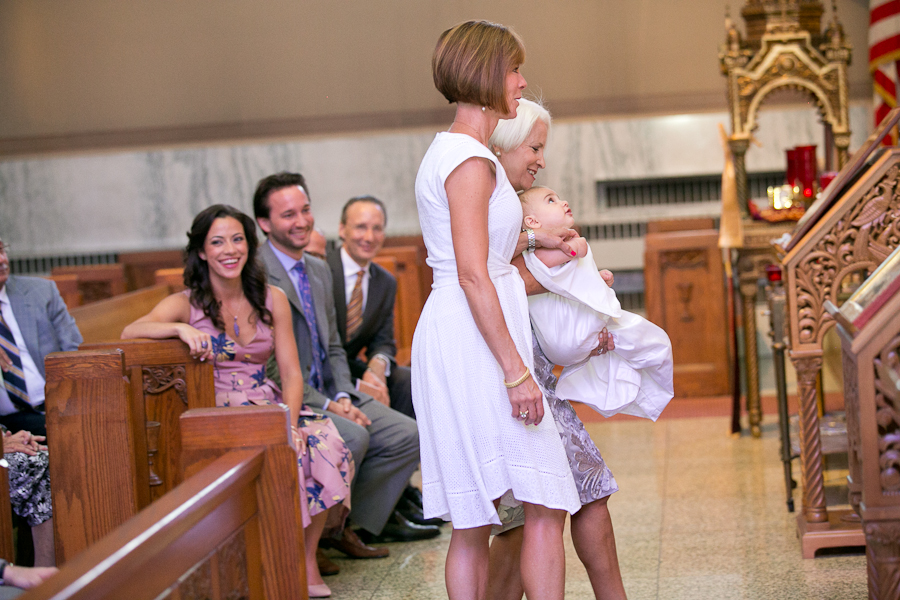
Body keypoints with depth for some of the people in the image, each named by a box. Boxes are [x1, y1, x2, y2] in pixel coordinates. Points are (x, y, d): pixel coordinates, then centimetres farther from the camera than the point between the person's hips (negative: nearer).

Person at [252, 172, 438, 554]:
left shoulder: (320, 271, 14)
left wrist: (343, 397, -2)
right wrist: (325, 405, -19)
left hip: (329, 395, 9)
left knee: (406, 436, -5)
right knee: (352, 437, -31)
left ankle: (351, 523, 1)